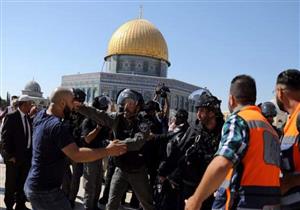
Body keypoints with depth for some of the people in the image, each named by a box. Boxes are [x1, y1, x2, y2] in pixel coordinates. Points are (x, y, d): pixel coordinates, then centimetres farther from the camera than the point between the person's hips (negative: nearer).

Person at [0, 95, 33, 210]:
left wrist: (31, 152, 2)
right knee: (11, 183, 9)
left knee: (23, 183, 15)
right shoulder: (11, 117, -12)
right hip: (14, 156, -5)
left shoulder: (28, 118, 6)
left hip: (27, 155, 6)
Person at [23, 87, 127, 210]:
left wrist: (71, 107, 12)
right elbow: (76, 155, -32)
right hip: (45, 190, -9)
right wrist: (108, 151, -27)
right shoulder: (58, 126, -25)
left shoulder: (41, 116, 2)